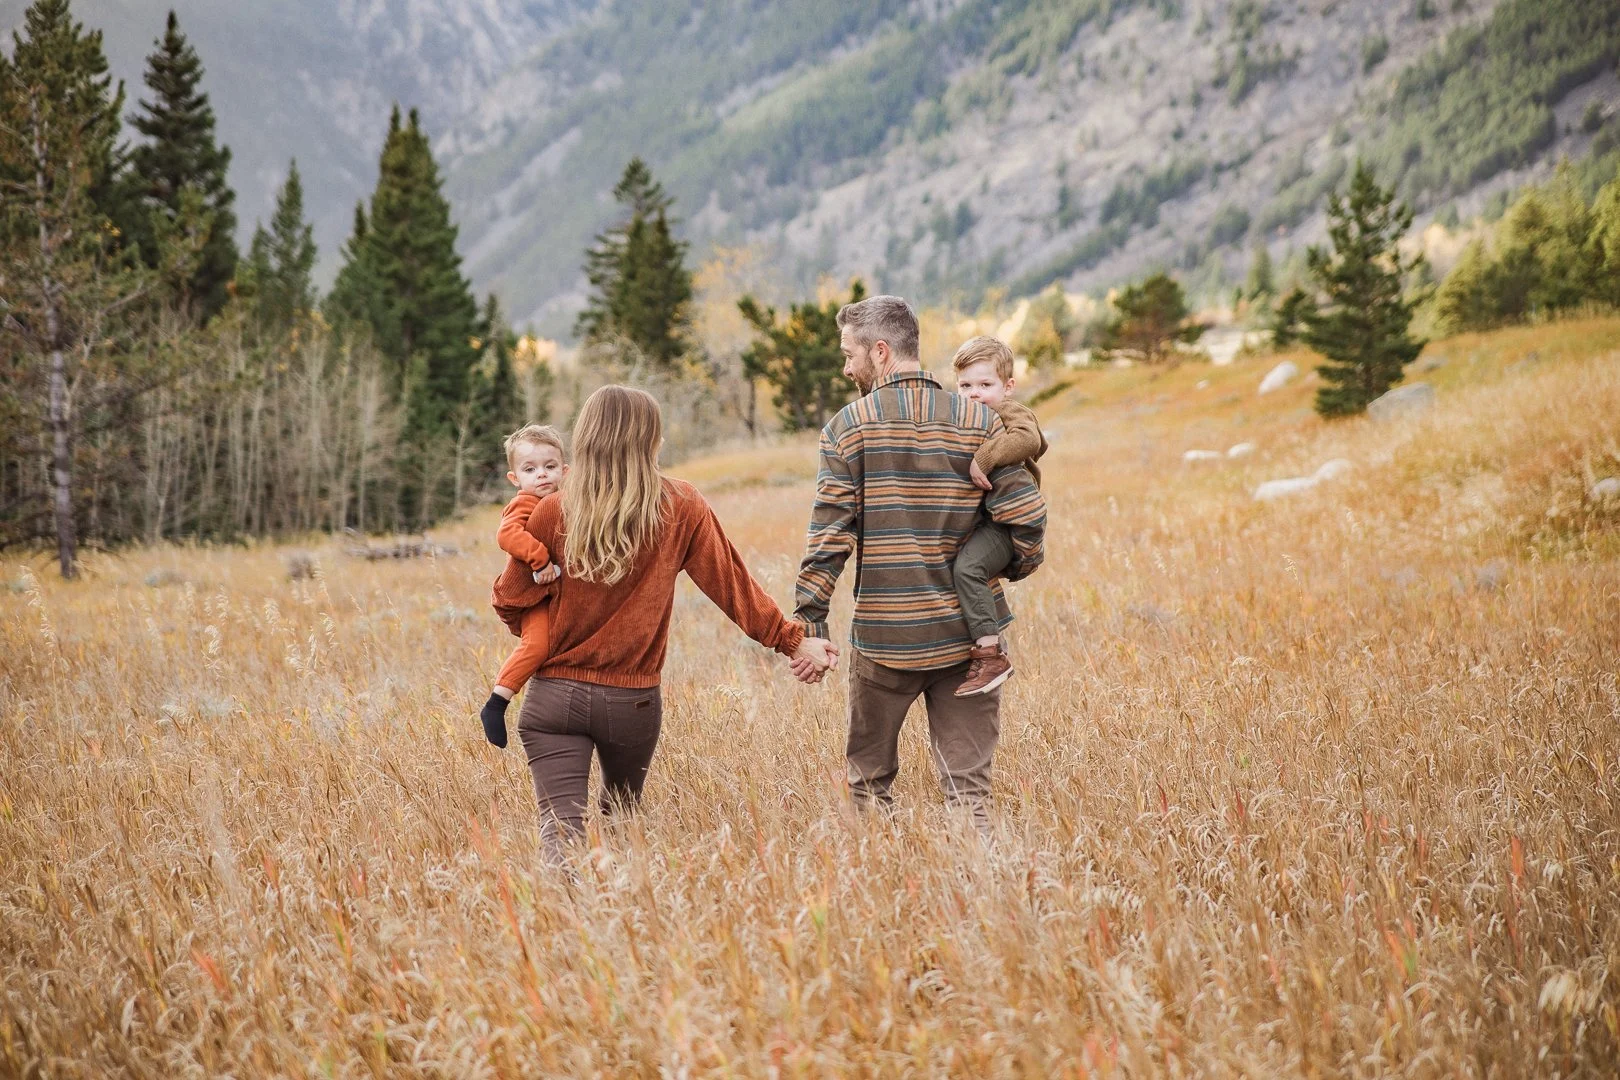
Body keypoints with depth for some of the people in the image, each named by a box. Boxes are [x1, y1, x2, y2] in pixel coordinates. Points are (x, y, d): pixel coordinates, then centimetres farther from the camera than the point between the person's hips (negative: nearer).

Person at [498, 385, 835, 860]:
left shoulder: (554, 511, -5)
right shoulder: (681, 508, -4)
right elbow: (732, 583, 1)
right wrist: (792, 640, 11)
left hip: (555, 695, -1)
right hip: (633, 702, 1)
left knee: (561, 831, -8)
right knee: (620, 821, 25)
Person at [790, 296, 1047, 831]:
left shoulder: (848, 427, -5)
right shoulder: (978, 422, 0)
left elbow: (829, 535, -9)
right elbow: (1026, 520, -5)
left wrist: (810, 624, -6)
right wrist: (1013, 568, 15)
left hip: (884, 635, -1)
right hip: (968, 634, 2)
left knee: (870, 777, 15)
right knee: (967, 784, 6)